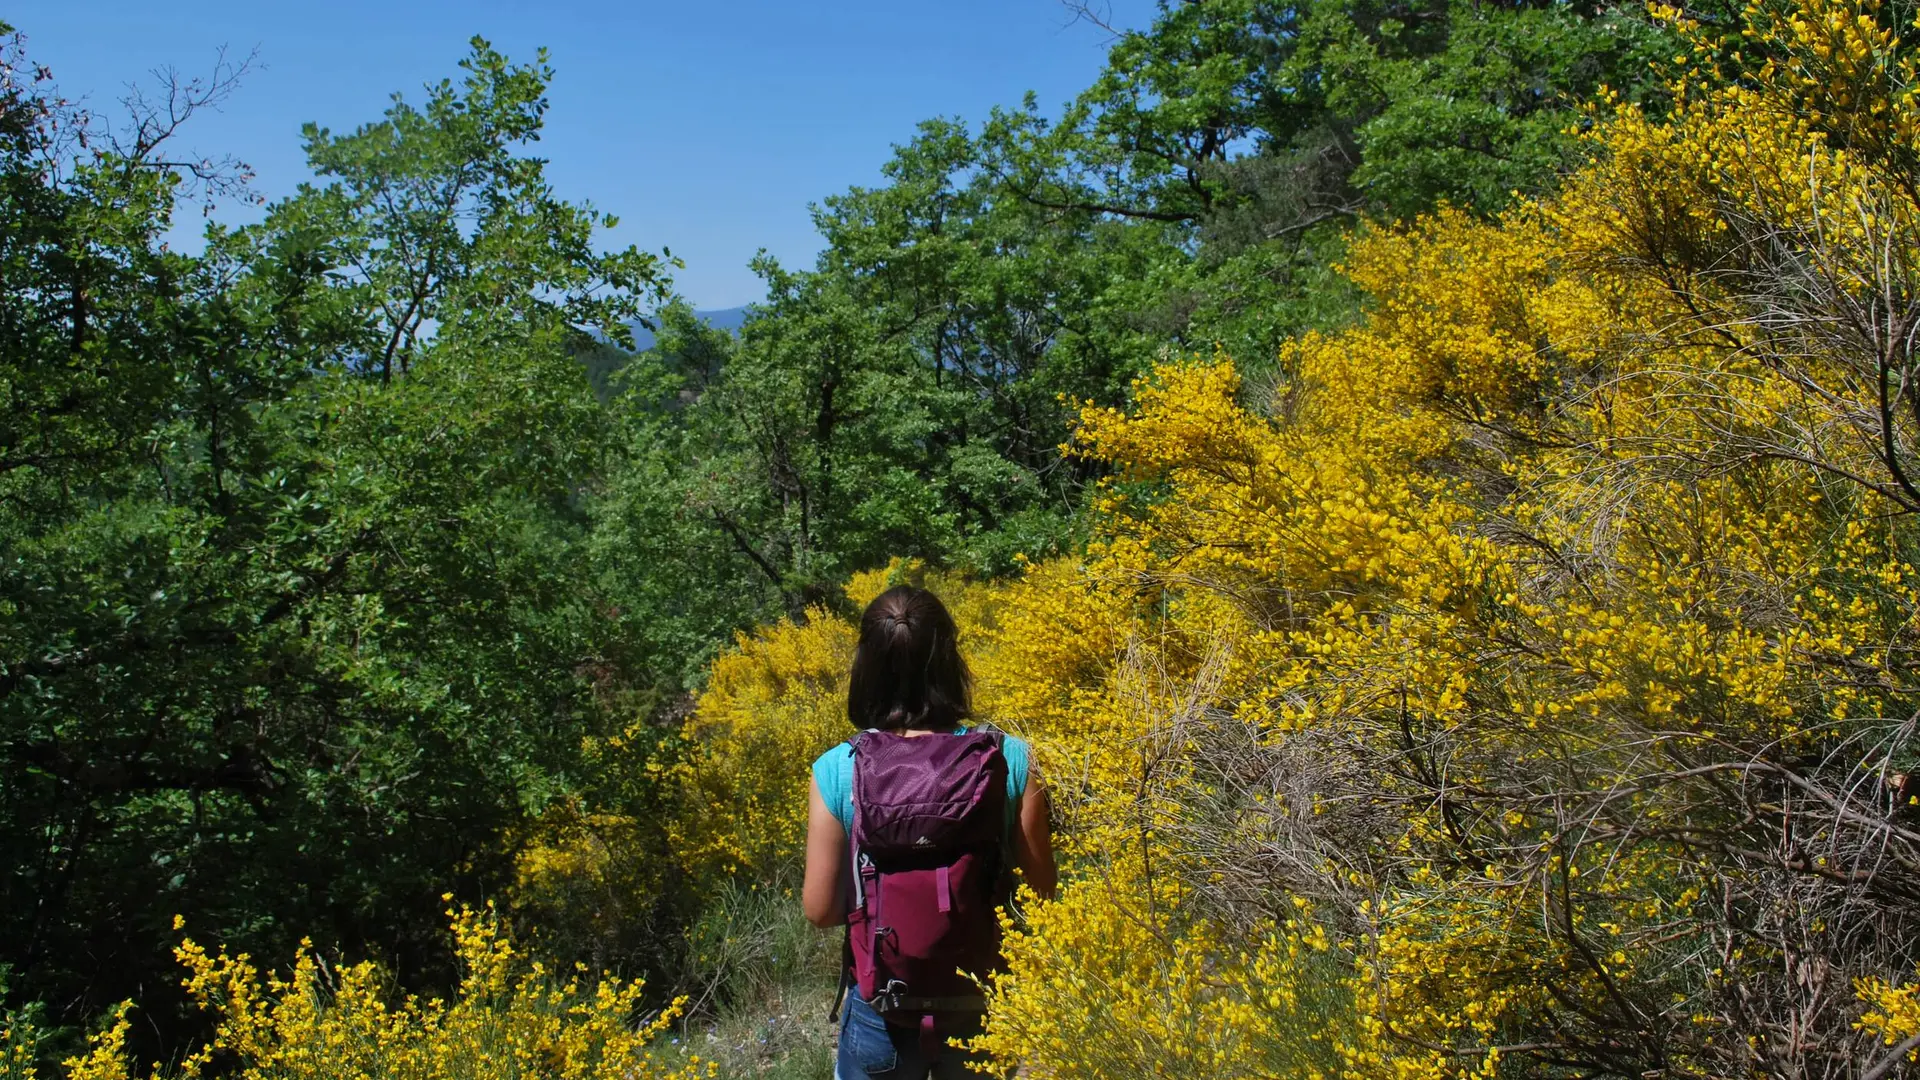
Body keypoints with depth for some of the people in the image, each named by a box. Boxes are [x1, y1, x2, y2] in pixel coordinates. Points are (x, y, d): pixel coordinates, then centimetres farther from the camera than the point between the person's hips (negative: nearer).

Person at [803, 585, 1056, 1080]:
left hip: (881, 1011, -1)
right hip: (983, 1005, 1)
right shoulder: (1011, 761, -14)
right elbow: (1040, 891, -6)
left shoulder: (836, 771, -15)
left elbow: (820, 909, -8)